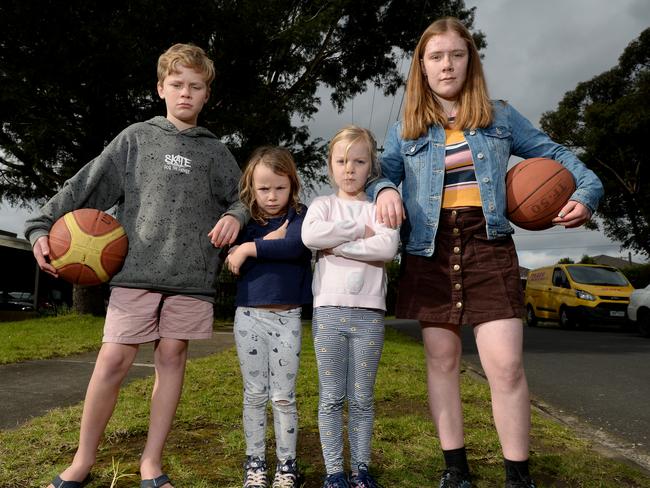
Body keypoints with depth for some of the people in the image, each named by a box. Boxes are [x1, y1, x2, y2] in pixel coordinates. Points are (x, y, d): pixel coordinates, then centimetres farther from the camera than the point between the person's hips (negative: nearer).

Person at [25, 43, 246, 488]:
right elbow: (86, 185, 7)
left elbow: (243, 197, 18)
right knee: (113, 360, -4)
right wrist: (43, 227, 0)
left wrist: (235, 216, -5)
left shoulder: (215, 151, 13)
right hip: (136, 271, -1)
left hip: (191, 277, 2)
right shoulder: (136, 138, 9)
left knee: (172, 359, 4)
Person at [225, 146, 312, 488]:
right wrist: (269, 240, -15)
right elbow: (232, 263, -9)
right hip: (249, 316, 2)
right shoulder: (245, 220, 5)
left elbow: (296, 246, -21)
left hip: (287, 318, -2)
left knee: (283, 396, 7)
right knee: (254, 393, 11)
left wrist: (250, 249, -19)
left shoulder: (299, 215, 0)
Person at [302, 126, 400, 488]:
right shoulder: (323, 204, 8)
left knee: (362, 398, 8)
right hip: (329, 309, 0)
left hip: (369, 313, 0)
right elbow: (310, 236, -14)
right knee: (331, 397, 5)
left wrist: (336, 245, -12)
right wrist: (360, 230, -9)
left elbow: (388, 248, -13)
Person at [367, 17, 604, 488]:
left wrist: (588, 191, -1)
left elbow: (553, 154, 15)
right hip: (430, 252, 1)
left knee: (506, 365, -8)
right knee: (442, 361, 6)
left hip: (488, 247, -1)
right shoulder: (405, 131, 10)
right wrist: (385, 191, -15)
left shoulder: (500, 116, 10)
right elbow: (380, 175, 8)